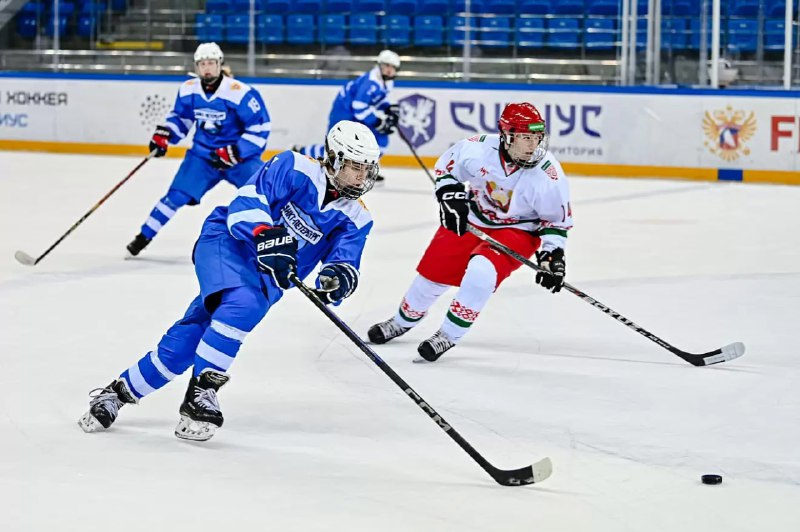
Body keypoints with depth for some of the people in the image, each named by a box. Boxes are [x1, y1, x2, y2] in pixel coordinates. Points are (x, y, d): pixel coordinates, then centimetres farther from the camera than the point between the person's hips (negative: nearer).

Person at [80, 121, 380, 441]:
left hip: (266, 278, 4)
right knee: (242, 303, -37)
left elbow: (346, 263, -8)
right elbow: (247, 201, -18)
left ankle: (120, 392, 12)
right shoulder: (295, 169, -11)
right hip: (226, 244, -4)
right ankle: (201, 391, -28)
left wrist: (338, 278, -32)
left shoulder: (355, 219, 1)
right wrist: (266, 236, -36)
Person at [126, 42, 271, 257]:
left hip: (240, 156, -3)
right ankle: (143, 237, 11)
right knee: (177, 196, -3)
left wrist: (234, 152, -23)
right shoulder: (188, 90, -4)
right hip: (202, 154, 3)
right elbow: (180, 117, 15)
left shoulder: (240, 93, -21)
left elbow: (260, 128, -17)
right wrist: (164, 134, -2)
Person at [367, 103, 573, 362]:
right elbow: (447, 164, -1)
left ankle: (449, 335, -10)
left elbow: (558, 219, -10)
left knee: (481, 272, -29)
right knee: (434, 270, 8)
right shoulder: (479, 149, -24)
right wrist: (451, 197, -13)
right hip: (472, 218, 3)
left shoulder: (548, 175, -26)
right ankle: (403, 321, 38)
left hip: (517, 231, -3)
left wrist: (553, 254, -20)